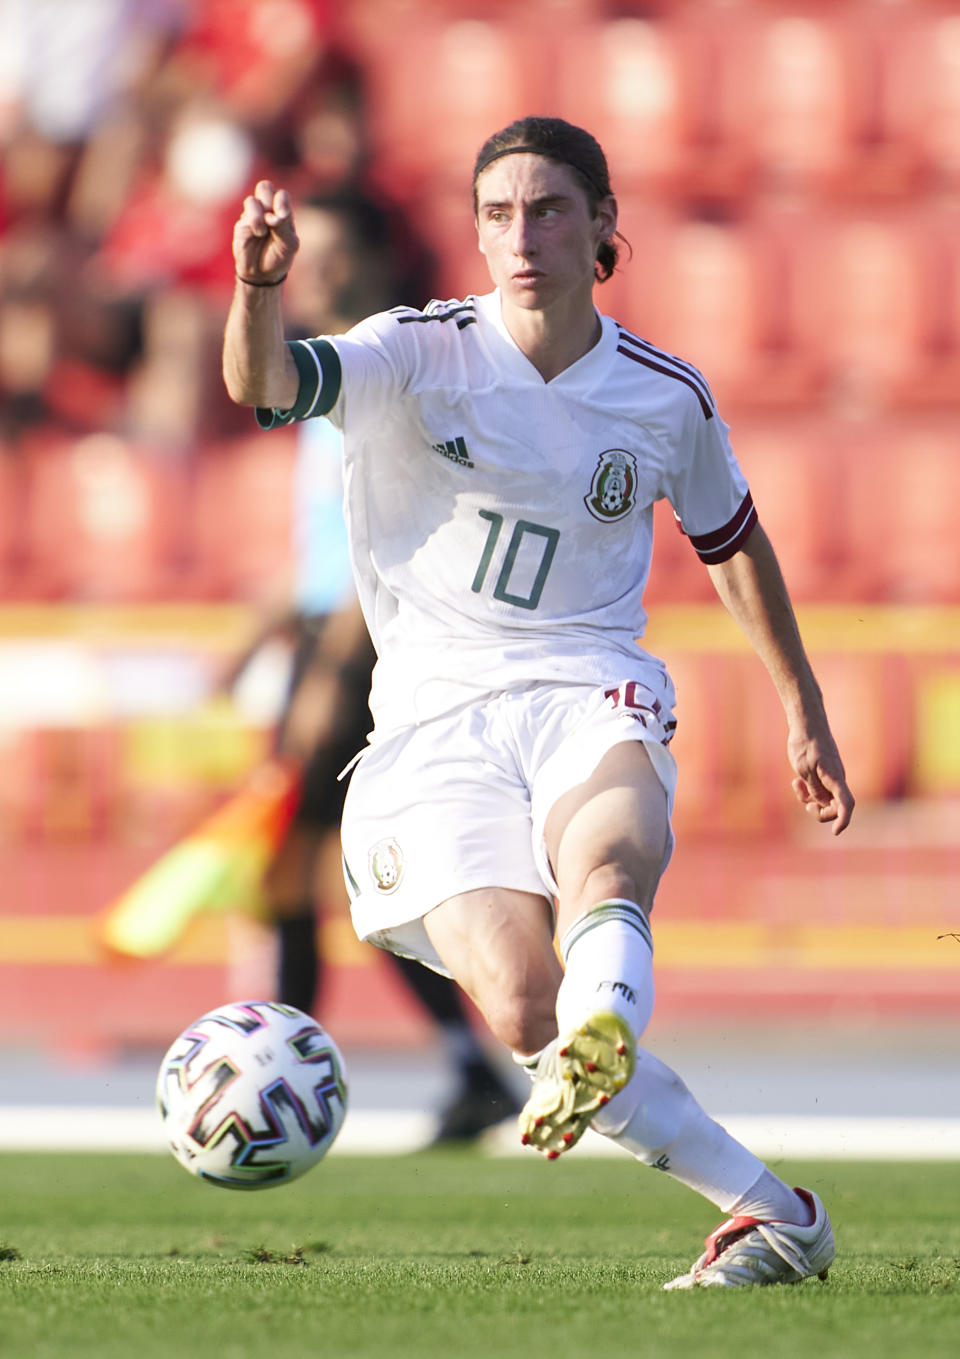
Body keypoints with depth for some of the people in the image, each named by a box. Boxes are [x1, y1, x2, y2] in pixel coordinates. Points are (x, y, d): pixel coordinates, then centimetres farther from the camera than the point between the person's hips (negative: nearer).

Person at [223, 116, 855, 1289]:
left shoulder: (666, 398, 6)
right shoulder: (422, 354, -3)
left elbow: (732, 542, 25)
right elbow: (267, 387, -22)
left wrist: (801, 709, 29)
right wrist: (258, 288, -45)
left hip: (589, 697, 1)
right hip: (436, 720, -1)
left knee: (603, 861, -37)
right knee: (521, 1008, -22)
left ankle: (600, 1044, -67)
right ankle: (770, 1210, -12)